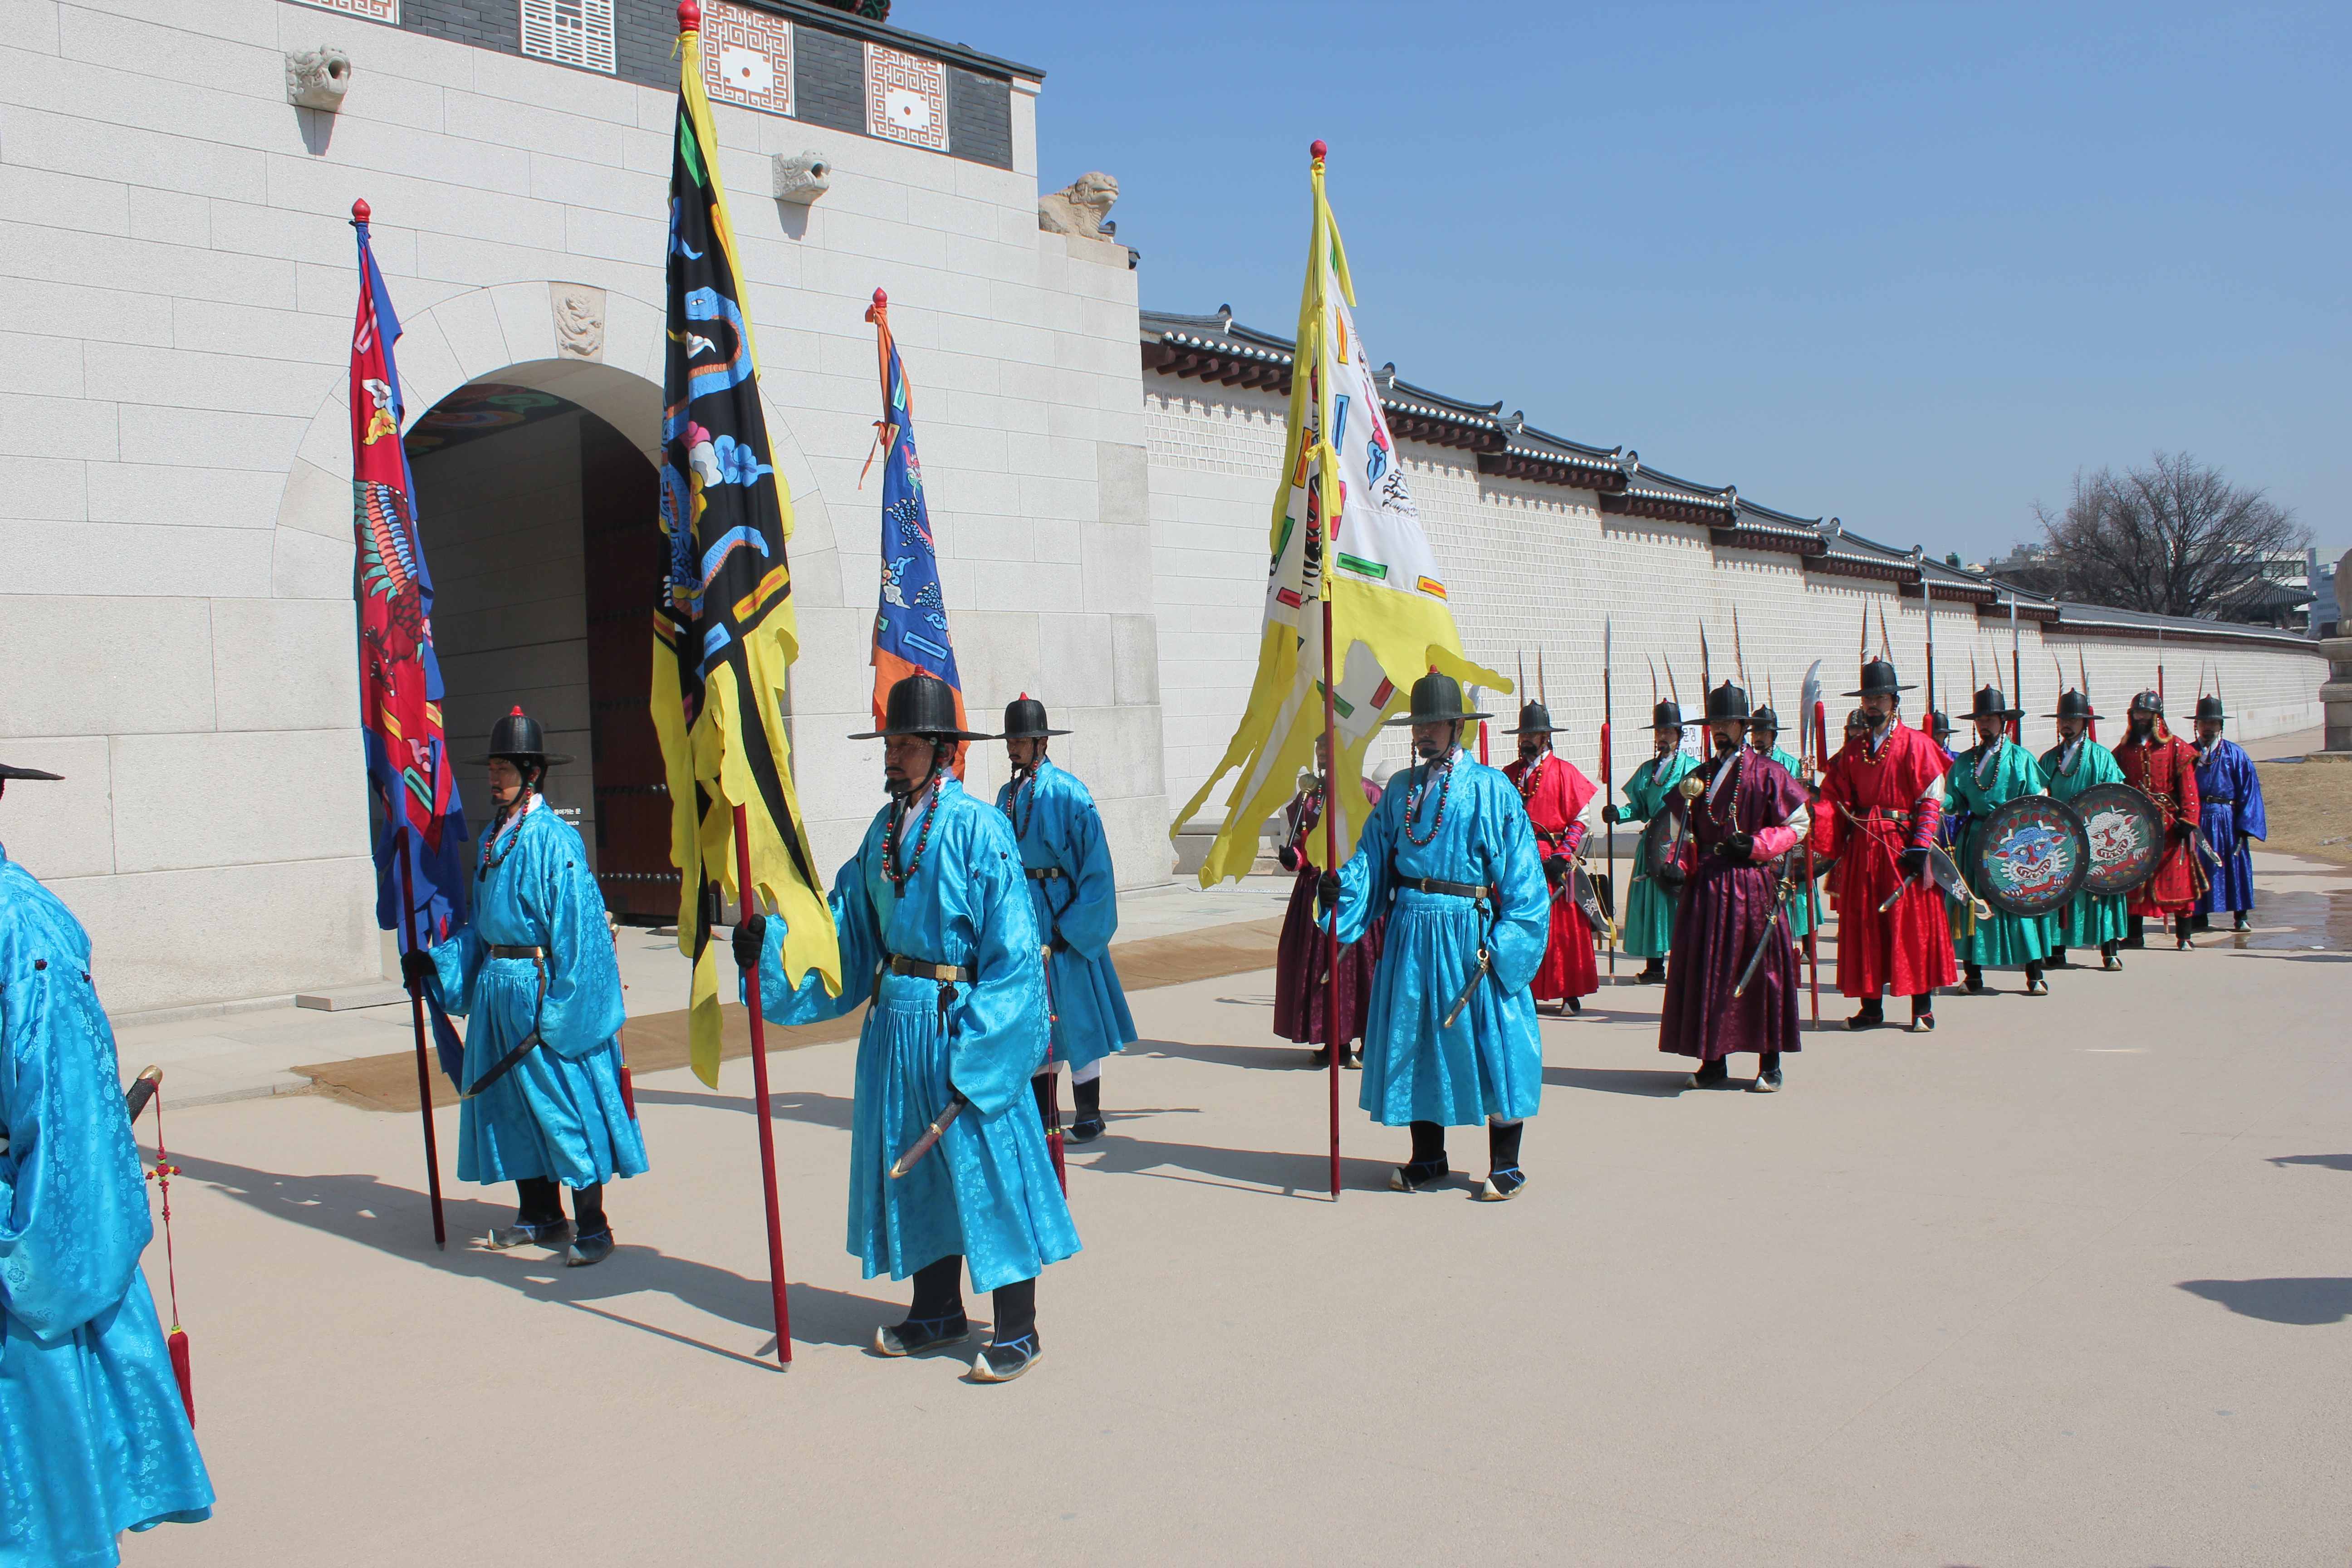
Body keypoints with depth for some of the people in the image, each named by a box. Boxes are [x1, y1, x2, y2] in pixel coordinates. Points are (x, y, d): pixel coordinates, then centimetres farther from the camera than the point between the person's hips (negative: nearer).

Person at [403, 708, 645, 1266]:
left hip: (543, 984, -9)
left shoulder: (554, 839, -15)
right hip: (497, 985, 9)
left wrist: (558, 1007, -19)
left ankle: (593, 1227, 7)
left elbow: (576, 927, -18)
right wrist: (437, 963, 8)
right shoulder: (494, 838, 11)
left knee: (564, 1102, -3)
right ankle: (541, 1216, 28)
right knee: (512, 1102, 15)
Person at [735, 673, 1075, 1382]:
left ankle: (1016, 1329, 12)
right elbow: (848, 924, 13)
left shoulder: (977, 828, -15)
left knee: (985, 1166, -1)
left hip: (961, 1021, -8)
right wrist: (769, 944, -1)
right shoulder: (884, 830, 7)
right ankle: (937, 1311, 32)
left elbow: (1011, 949, -16)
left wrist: (976, 1048, -19)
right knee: (914, 1167, 16)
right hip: (895, 1018, 8)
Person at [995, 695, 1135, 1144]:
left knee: (1074, 1011, -1)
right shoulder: (1008, 794, 9)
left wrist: (1068, 924, -17)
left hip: (1061, 912, -6)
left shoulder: (1066, 791, -11)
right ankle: (1044, 1113, 20)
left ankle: (1089, 1116, 9)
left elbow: (1095, 861, -14)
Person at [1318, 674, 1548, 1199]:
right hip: (1410, 931, 5)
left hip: (1469, 931, -5)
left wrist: (1502, 942, -15)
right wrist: (1339, 889, -10)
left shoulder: (1489, 788, -5)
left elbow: (1519, 872, -8)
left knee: (1490, 1041, -1)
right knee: (1414, 1038, 10)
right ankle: (1427, 1159, 24)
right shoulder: (1400, 789, 10)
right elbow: (1374, 857, 9)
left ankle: (1505, 1166, 10)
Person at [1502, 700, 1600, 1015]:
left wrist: (1563, 856, -12)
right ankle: (1525, 991, 10)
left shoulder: (1564, 772, 0)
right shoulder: (1509, 774, 13)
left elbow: (1581, 819, -3)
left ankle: (1571, 993, 5)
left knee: (1562, 927, -2)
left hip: (1552, 862, -4)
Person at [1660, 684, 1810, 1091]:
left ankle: (1770, 1066, 8)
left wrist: (1756, 845, -13)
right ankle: (1713, 1063, 13)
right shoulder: (1699, 776, 14)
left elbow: (1799, 824, -2)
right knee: (1707, 969, 4)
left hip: (1754, 885, -4)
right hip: (1708, 886, 5)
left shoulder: (1767, 772, -1)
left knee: (1761, 968, -1)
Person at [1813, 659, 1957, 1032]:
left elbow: (1931, 799, -6)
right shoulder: (1852, 751, 14)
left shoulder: (1916, 745, 0)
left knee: (1914, 923, -3)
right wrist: (1816, 837, -10)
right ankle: (1871, 1006, 12)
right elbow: (1835, 800, 7)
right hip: (1862, 847, 5)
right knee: (1863, 924, 5)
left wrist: (1920, 846, -15)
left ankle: (1923, 1009, 4)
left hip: (1903, 844, -5)